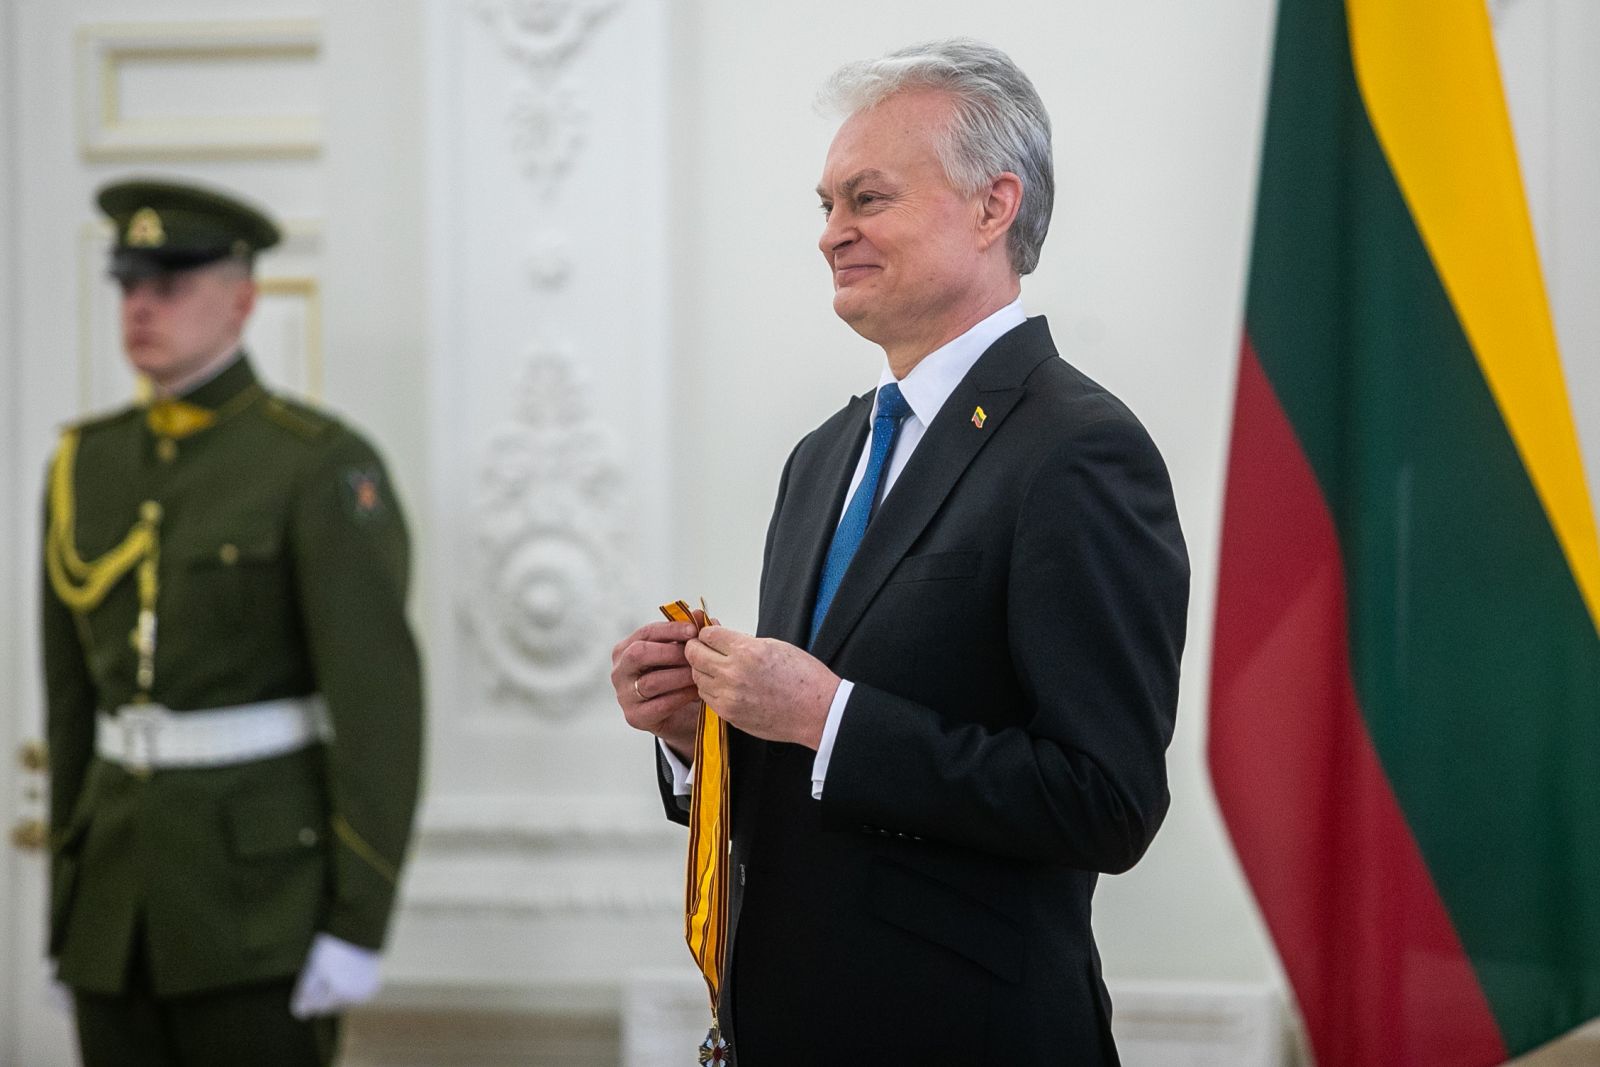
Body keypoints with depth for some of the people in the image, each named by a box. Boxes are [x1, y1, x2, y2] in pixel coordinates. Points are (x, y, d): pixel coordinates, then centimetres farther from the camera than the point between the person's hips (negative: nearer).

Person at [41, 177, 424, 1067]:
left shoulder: (321, 464, -9)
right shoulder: (88, 465, 10)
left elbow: (379, 700, -13)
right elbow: (74, 701, 14)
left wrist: (357, 924, -17)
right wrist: (67, 910, 14)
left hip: (266, 886, -6)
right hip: (122, 888, 6)